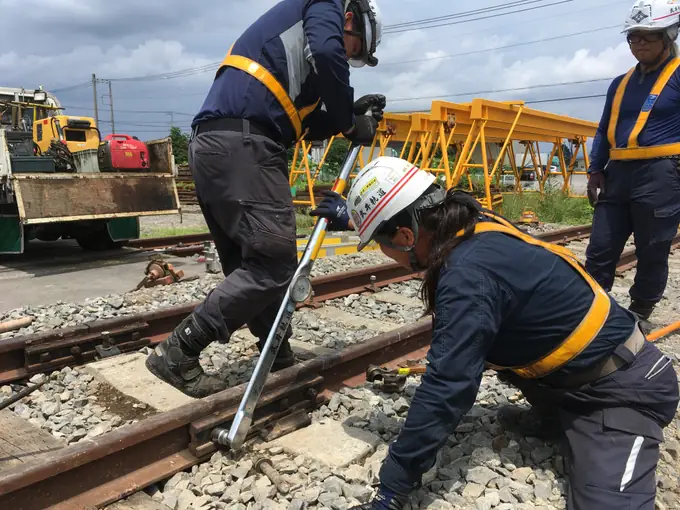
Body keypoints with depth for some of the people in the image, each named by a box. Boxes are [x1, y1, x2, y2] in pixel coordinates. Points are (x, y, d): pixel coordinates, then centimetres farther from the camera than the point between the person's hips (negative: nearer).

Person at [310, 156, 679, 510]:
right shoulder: (473, 226, -7)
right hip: (577, 369, 9)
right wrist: (355, 219, 27)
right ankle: (561, 416, 24)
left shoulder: (469, 276, -33)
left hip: (624, 387, -9)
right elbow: (406, 220, 15)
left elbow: (445, 390, -32)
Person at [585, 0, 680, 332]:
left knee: (652, 253, 4)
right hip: (618, 174, 6)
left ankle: (640, 314, 19)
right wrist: (595, 170, 10)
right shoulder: (620, 84, 18)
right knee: (600, 250, 4)